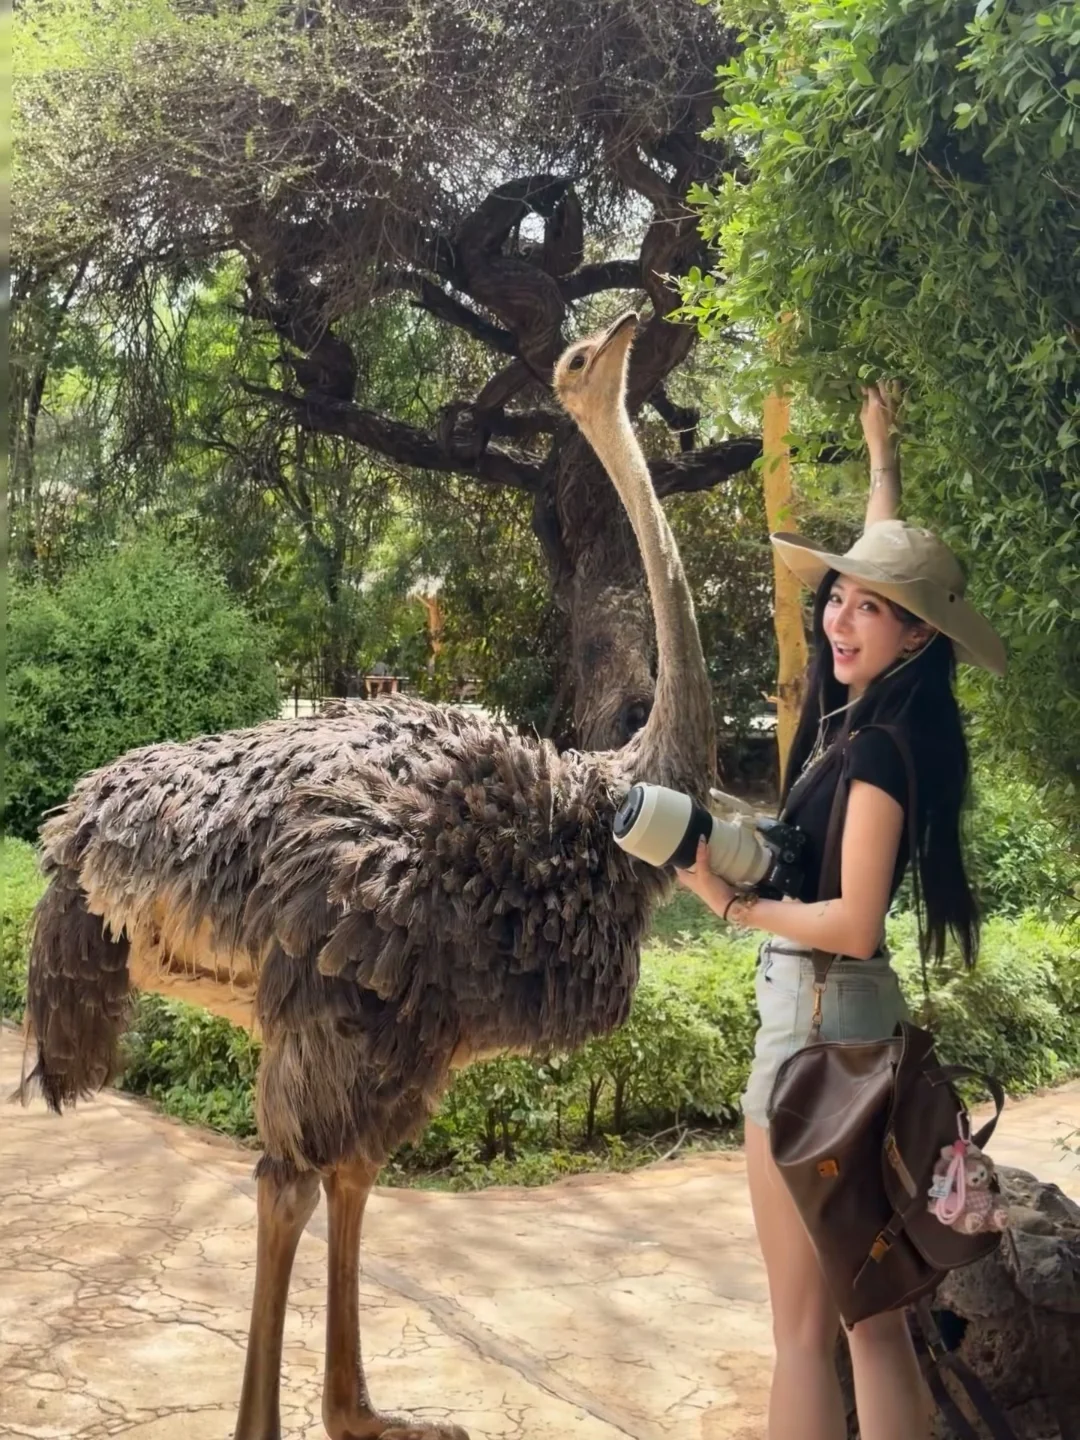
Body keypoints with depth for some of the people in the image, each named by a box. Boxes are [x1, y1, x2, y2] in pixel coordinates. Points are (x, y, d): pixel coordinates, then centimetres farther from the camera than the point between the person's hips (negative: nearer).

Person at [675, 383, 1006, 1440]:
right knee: (871, 1312, 15)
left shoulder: (879, 747, -17)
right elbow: (887, 561, 24)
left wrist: (730, 902, -10)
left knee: (805, 1325, -2)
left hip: (820, 1015, -9)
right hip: (846, 1011, 9)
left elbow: (852, 924, -21)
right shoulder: (861, 715, 7)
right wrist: (881, 457, 36)